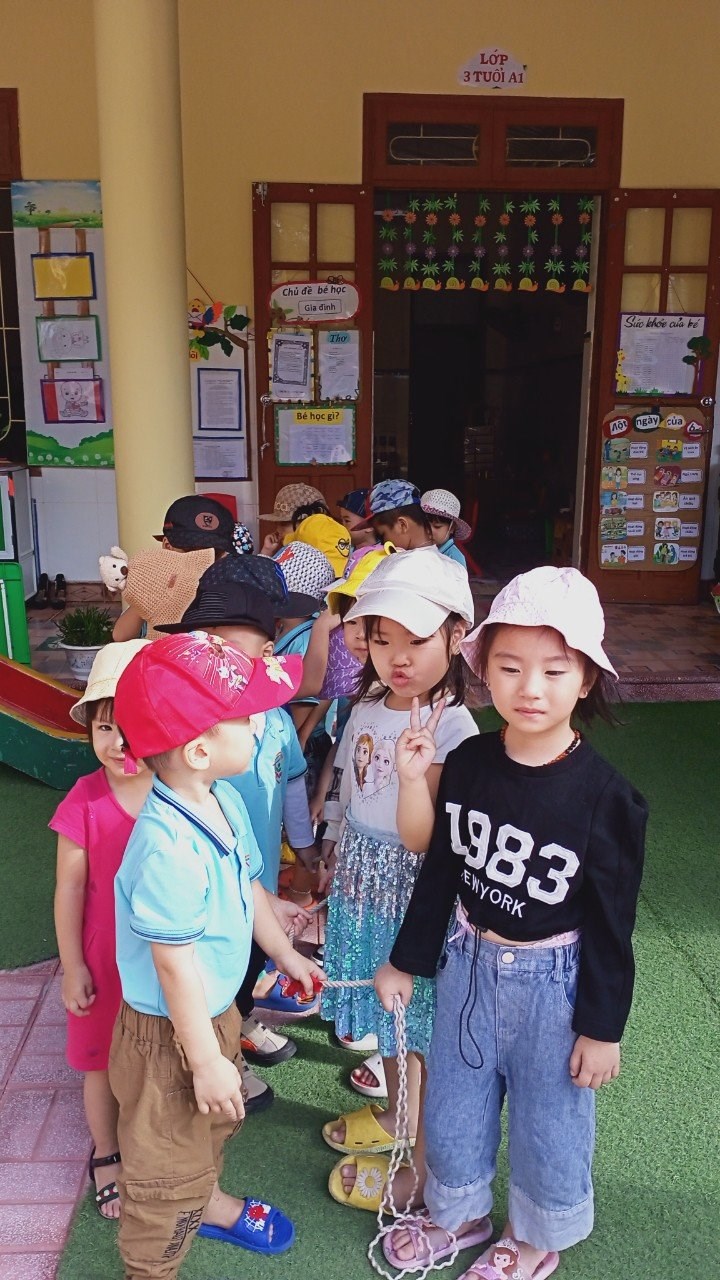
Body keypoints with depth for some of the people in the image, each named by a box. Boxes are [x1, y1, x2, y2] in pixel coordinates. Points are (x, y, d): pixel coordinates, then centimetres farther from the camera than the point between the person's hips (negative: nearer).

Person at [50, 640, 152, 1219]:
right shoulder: (86, 800, -20)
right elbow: (70, 887, -10)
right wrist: (72, 966, -5)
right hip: (105, 959, -1)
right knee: (104, 1061, 18)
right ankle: (106, 1155, 44)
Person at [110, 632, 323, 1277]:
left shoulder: (224, 801, -8)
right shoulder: (169, 846, -37)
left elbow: (250, 887, 8)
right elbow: (175, 962, -29)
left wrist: (285, 954, 19)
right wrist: (206, 1061, -19)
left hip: (216, 1011, 9)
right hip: (169, 1032, -9)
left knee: (215, 1123, 33)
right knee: (170, 1161, 15)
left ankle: (209, 1202, 61)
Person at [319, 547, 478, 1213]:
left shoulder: (453, 728, -23)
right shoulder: (369, 705, 0)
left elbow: (427, 841, -25)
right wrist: (332, 855, 20)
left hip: (413, 891, -7)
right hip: (361, 879, 7)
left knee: (416, 1024, 9)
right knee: (383, 1013, 25)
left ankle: (418, 1164, 29)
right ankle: (395, 1113, 49)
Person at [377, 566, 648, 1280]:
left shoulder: (606, 796, -21)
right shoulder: (468, 763, -11)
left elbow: (611, 922, -12)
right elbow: (440, 868, 1)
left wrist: (602, 1027, -6)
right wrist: (406, 959, 7)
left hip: (552, 979, -3)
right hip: (469, 961, 4)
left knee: (548, 1115, 17)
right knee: (454, 1101, 21)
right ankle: (457, 1210, 51)